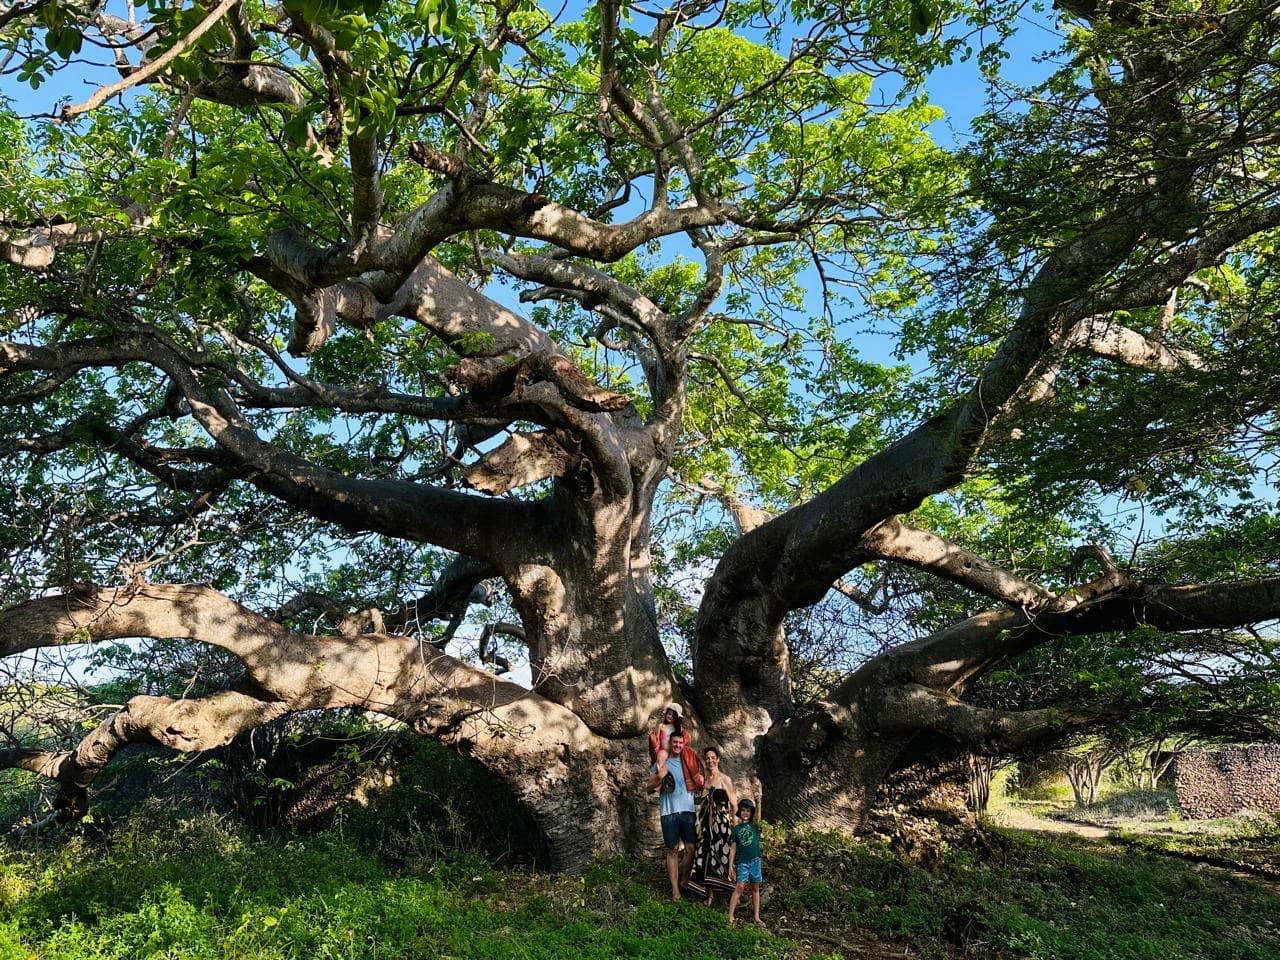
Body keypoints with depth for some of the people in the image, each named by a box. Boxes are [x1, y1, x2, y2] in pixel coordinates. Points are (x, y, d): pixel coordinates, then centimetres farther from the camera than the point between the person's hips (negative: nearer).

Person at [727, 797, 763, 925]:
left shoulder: (755, 826, 7)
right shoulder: (736, 829, 5)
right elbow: (733, 849, 6)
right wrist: (730, 865, 2)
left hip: (755, 860, 1)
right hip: (742, 862, -1)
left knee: (755, 888, 7)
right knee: (739, 887, -10)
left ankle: (757, 916, 13)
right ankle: (730, 915, -9)